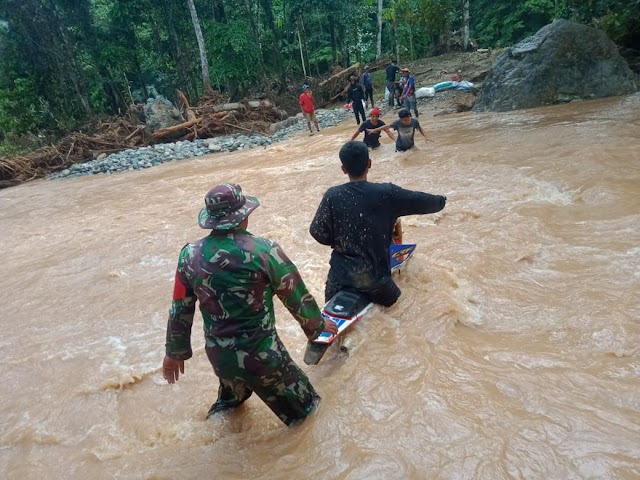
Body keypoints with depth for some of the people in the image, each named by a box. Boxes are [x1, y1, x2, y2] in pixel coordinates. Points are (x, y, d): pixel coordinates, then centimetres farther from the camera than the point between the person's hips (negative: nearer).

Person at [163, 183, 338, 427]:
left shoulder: (189, 255, -8)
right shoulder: (264, 250, -19)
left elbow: (180, 310, 1)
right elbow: (297, 297, -7)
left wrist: (175, 352, 17)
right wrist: (318, 323, 11)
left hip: (218, 354, 4)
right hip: (261, 353, -3)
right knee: (301, 406, 22)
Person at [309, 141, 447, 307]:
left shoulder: (332, 196, -11)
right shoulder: (386, 193, -12)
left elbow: (317, 232, -7)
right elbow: (421, 201, 2)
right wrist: (441, 200, 24)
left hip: (341, 273, 1)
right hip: (375, 274, -1)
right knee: (390, 299, 27)